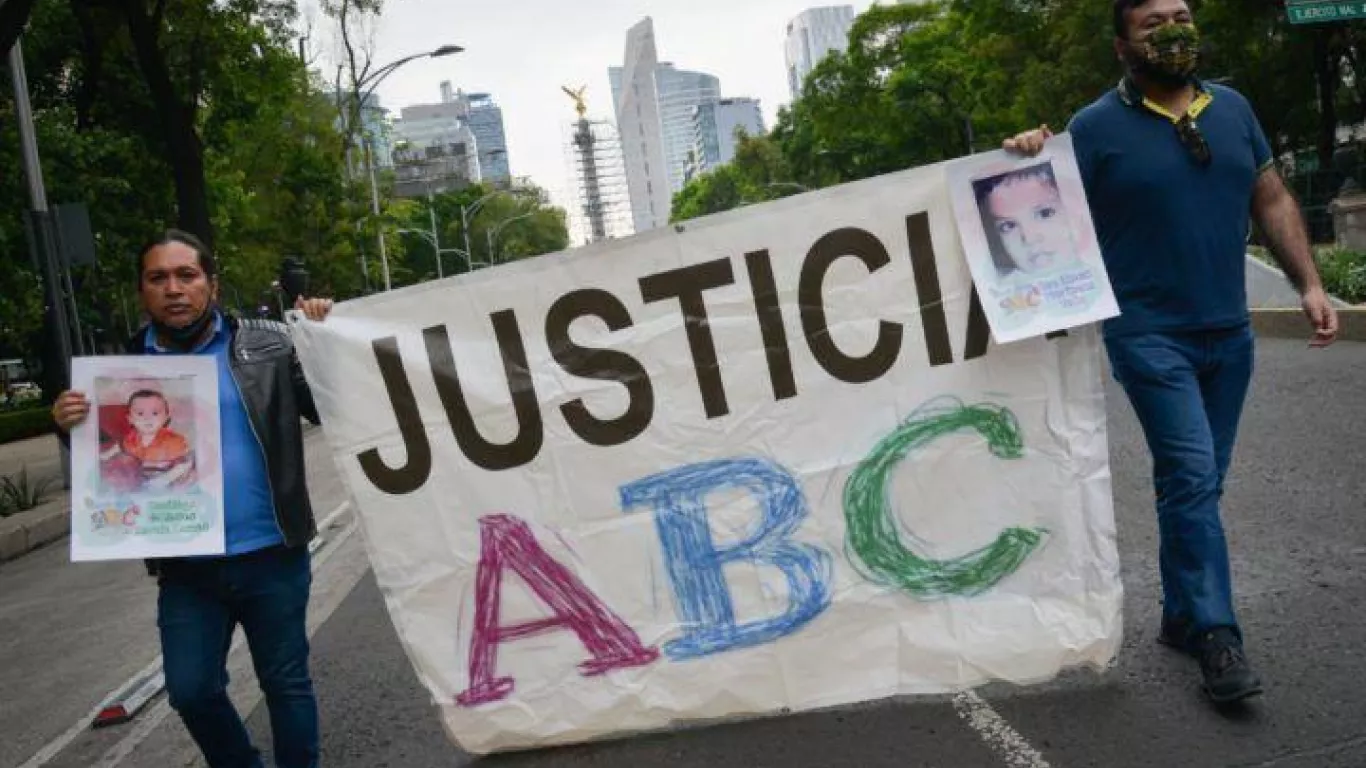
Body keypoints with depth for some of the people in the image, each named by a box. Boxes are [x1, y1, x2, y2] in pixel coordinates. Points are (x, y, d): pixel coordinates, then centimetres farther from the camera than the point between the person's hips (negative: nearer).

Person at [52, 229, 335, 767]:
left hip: (271, 555, -2)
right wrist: (71, 427, -11)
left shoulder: (268, 345, -3)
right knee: (191, 692, 11)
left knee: (286, 681, 11)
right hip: (186, 567, 3)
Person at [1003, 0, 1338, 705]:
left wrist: (1309, 284, 6)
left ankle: (1181, 616, 25)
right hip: (1150, 334, -5)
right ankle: (1216, 637, -4)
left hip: (1229, 333, 6)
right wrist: (1031, 163, -26)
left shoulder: (1233, 108, 9)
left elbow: (1272, 201, 14)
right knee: (1191, 477, -12)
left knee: (1197, 484, 12)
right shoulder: (1096, 127, -7)